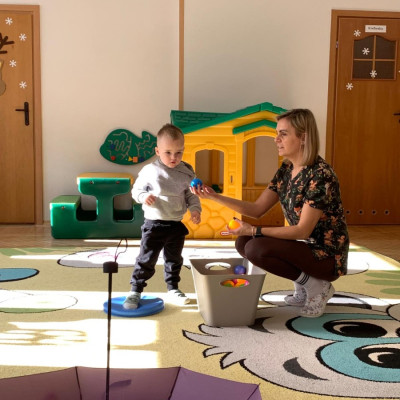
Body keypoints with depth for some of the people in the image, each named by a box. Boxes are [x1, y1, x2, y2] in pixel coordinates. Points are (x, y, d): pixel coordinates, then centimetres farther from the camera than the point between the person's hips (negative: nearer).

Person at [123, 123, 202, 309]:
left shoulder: (186, 172, -1)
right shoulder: (149, 171, -9)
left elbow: (190, 194, 9)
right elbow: (136, 190, -1)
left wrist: (195, 209, -7)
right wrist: (144, 197, -21)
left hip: (176, 224, 3)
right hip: (154, 223, -3)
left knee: (174, 259, 17)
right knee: (146, 259, 3)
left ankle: (172, 289, 33)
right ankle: (135, 291, 16)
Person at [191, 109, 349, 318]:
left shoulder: (320, 174, -22)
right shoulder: (286, 169, 3)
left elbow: (302, 230, -25)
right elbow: (257, 209, 2)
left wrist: (254, 231, -26)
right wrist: (215, 196, -7)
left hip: (327, 254, -8)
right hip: (304, 246, 9)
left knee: (256, 249, -24)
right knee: (243, 242, 0)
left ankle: (316, 286, -4)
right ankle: (303, 290, 8)